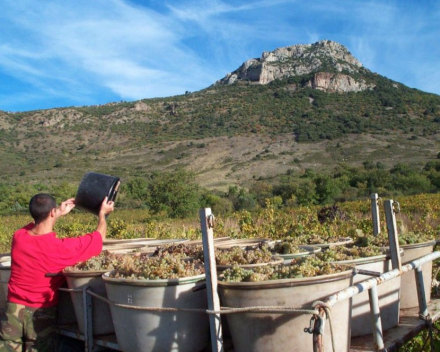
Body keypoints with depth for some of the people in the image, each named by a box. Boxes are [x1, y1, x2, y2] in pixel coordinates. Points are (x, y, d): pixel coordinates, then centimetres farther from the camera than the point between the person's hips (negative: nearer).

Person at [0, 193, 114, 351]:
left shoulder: (18, 237, -7)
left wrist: (60, 213, 28)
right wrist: (102, 213, 15)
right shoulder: (62, 248, -18)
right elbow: (99, 236, -3)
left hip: (14, 309, 4)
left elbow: (37, 224, 20)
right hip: (41, 313, -3)